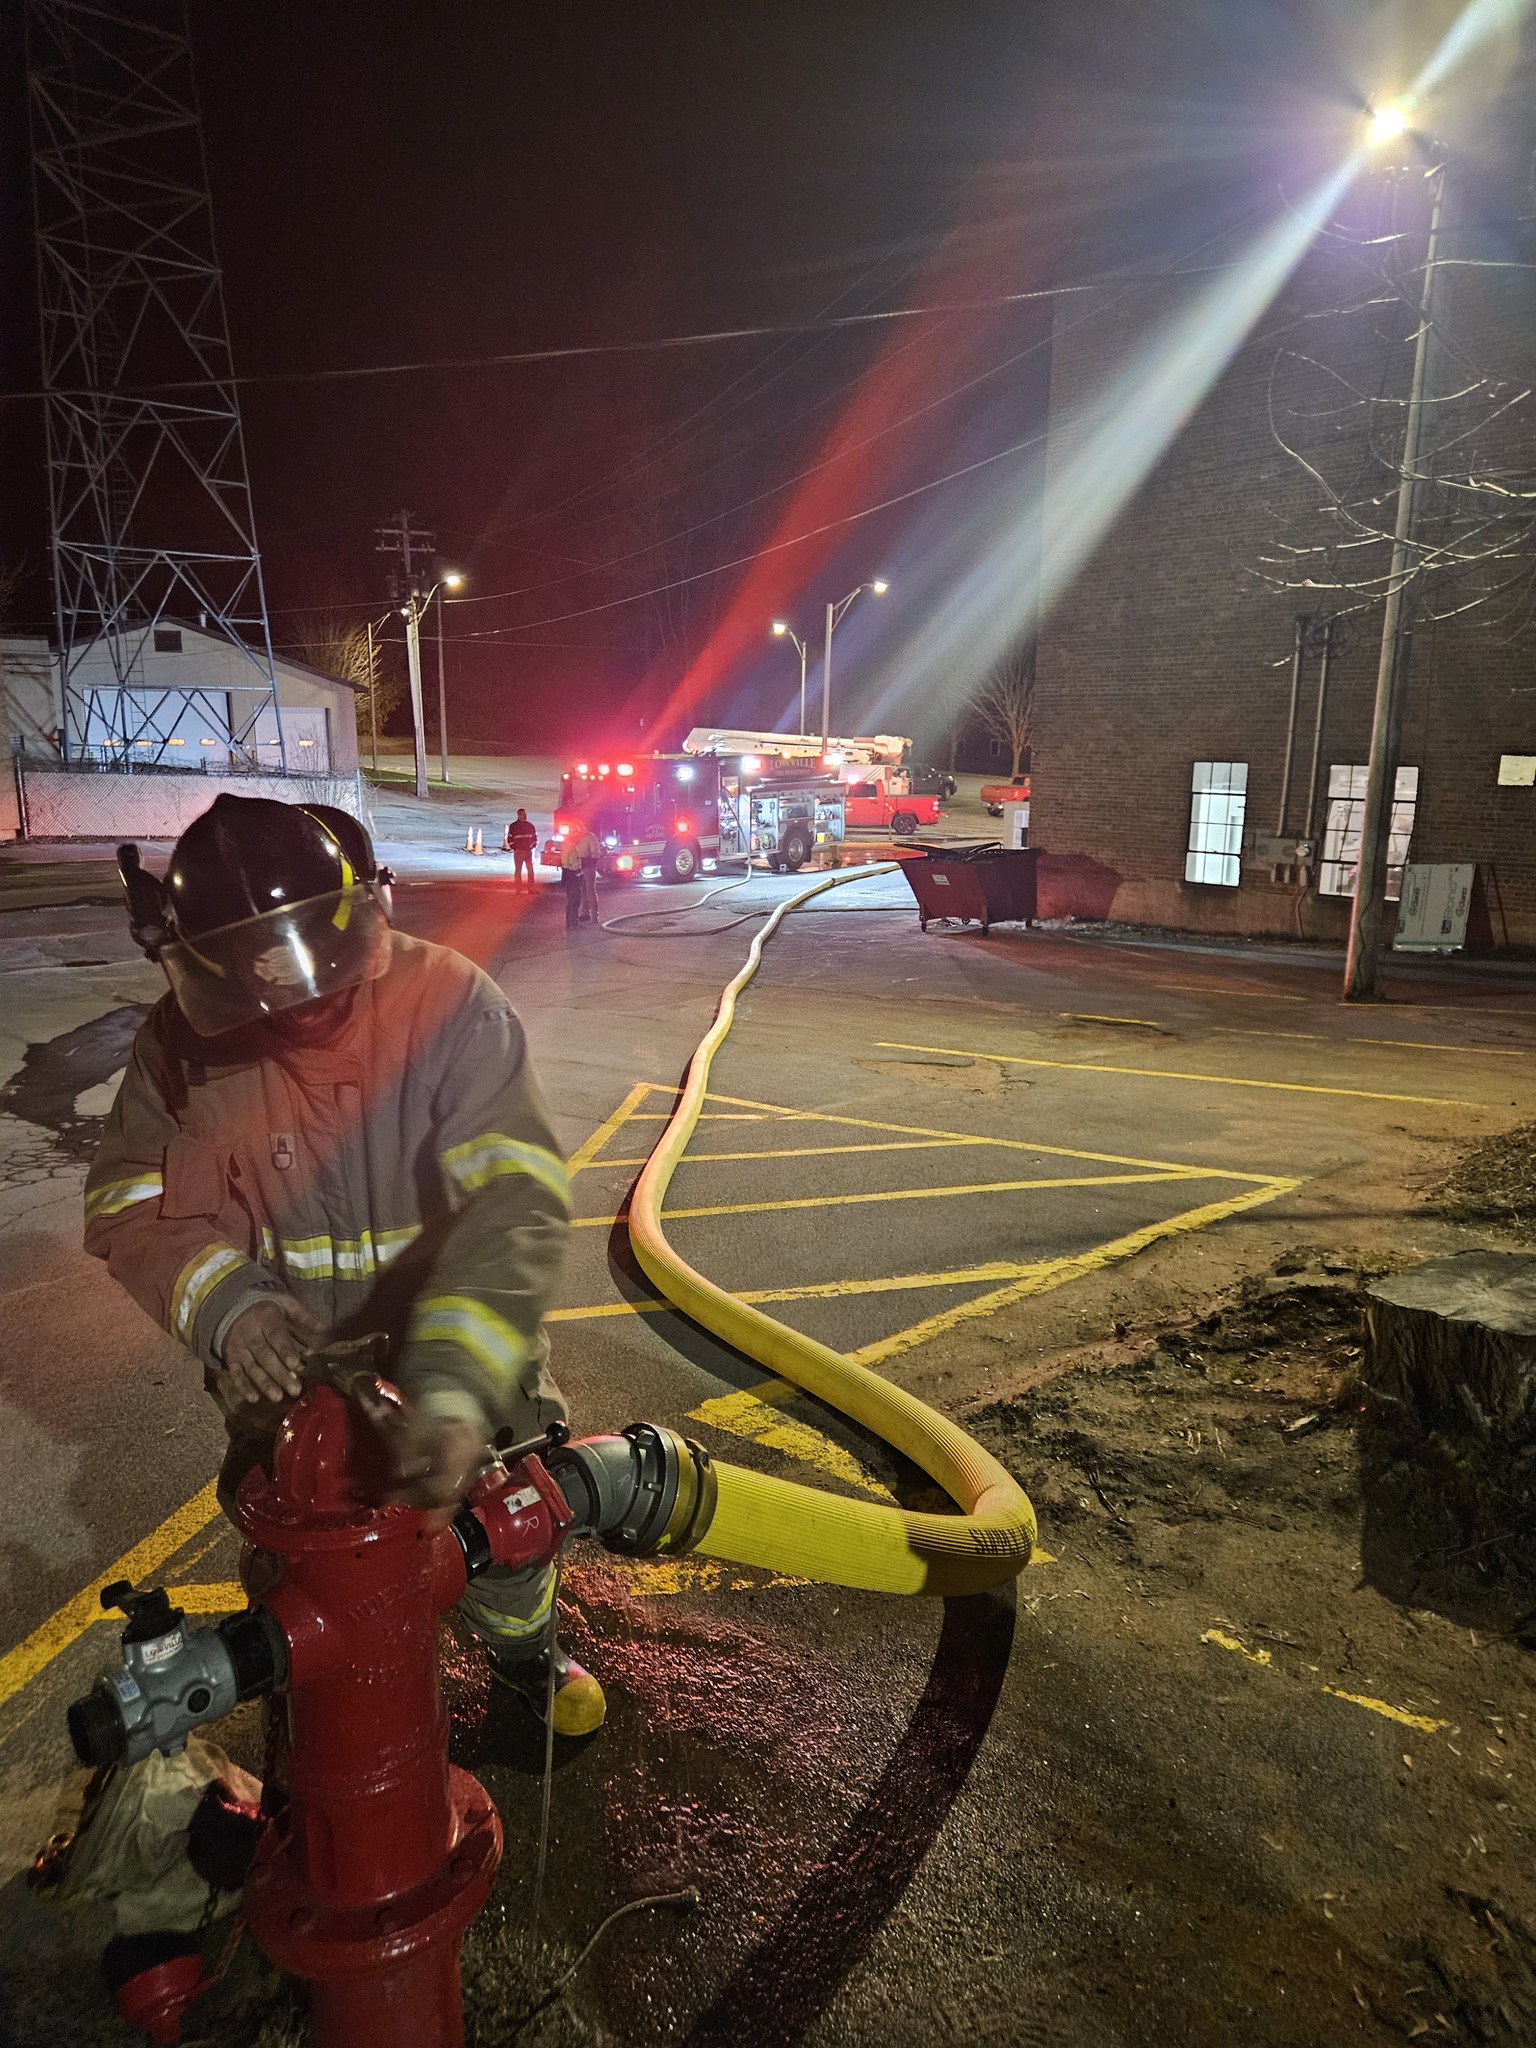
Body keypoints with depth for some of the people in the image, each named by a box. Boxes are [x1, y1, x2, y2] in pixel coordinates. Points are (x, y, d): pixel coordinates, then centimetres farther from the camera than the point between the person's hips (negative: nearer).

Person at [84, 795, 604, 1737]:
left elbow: (517, 1199, -35)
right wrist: (225, 1305, -27)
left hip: (463, 1372, -1)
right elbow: (128, 1202, -7)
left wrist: (458, 1385, -46)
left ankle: (524, 1644, 56)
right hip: (284, 1370, 2)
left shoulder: (451, 1006, -27)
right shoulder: (182, 1041, -14)